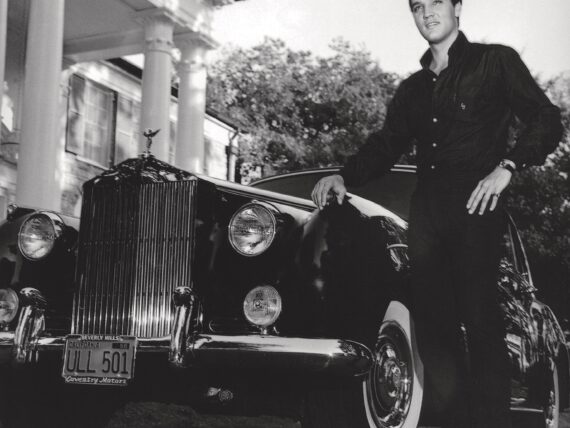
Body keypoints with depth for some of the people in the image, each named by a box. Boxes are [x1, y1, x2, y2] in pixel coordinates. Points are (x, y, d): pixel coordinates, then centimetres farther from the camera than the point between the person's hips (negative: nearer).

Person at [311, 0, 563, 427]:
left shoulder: (496, 61, 9)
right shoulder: (412, 88, 23)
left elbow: (546, 120, 2)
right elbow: (385, 146, 21)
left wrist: (507, 166, -12)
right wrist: (344, 176, 3)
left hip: (475, 204, -5)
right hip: (426, 211, 5)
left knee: (479, 316, -12)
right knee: (432, 319, -2)